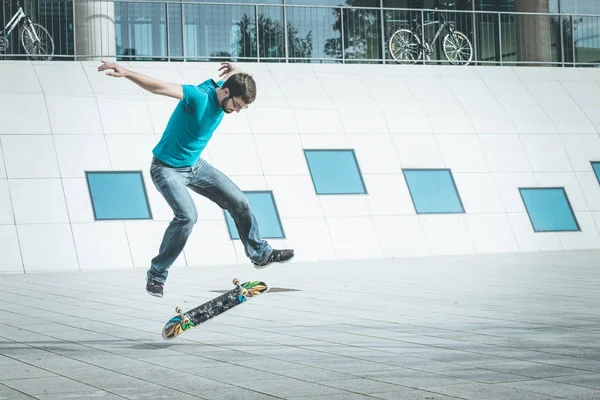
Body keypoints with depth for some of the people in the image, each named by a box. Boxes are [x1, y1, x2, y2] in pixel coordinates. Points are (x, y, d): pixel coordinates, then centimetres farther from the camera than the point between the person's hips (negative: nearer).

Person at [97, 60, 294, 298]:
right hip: (167, 168, -8)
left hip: (195, 166, 8)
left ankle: (260, 254, 26)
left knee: (239, 202, 5)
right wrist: (126, 73, -54)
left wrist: (235, 71, -5)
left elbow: (235, 75, 19)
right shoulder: (199, 97, -30)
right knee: (187, 215, -26)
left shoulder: (226, 94, -6)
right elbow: (161, 88, -42)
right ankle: (156, 275, -11)